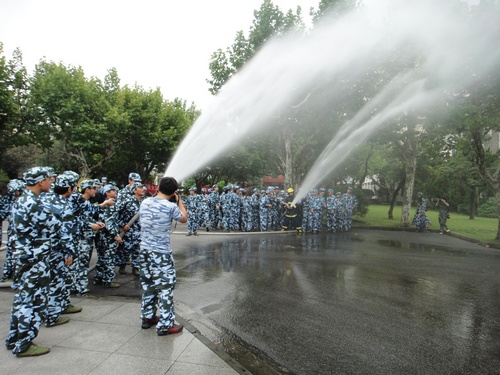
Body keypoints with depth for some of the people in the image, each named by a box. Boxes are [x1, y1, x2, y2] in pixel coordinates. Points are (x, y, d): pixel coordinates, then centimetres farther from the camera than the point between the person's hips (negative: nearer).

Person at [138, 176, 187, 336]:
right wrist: (179, 201, 11)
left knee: (148, 285, 19)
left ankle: (148, 317, 32)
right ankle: (165, 325, 10)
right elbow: (184, 219, 2)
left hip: (144, 250, 7)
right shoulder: (171, 206, -16)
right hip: (161, 253, -7)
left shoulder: (145, 202, 1)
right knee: (165, 288, 3)